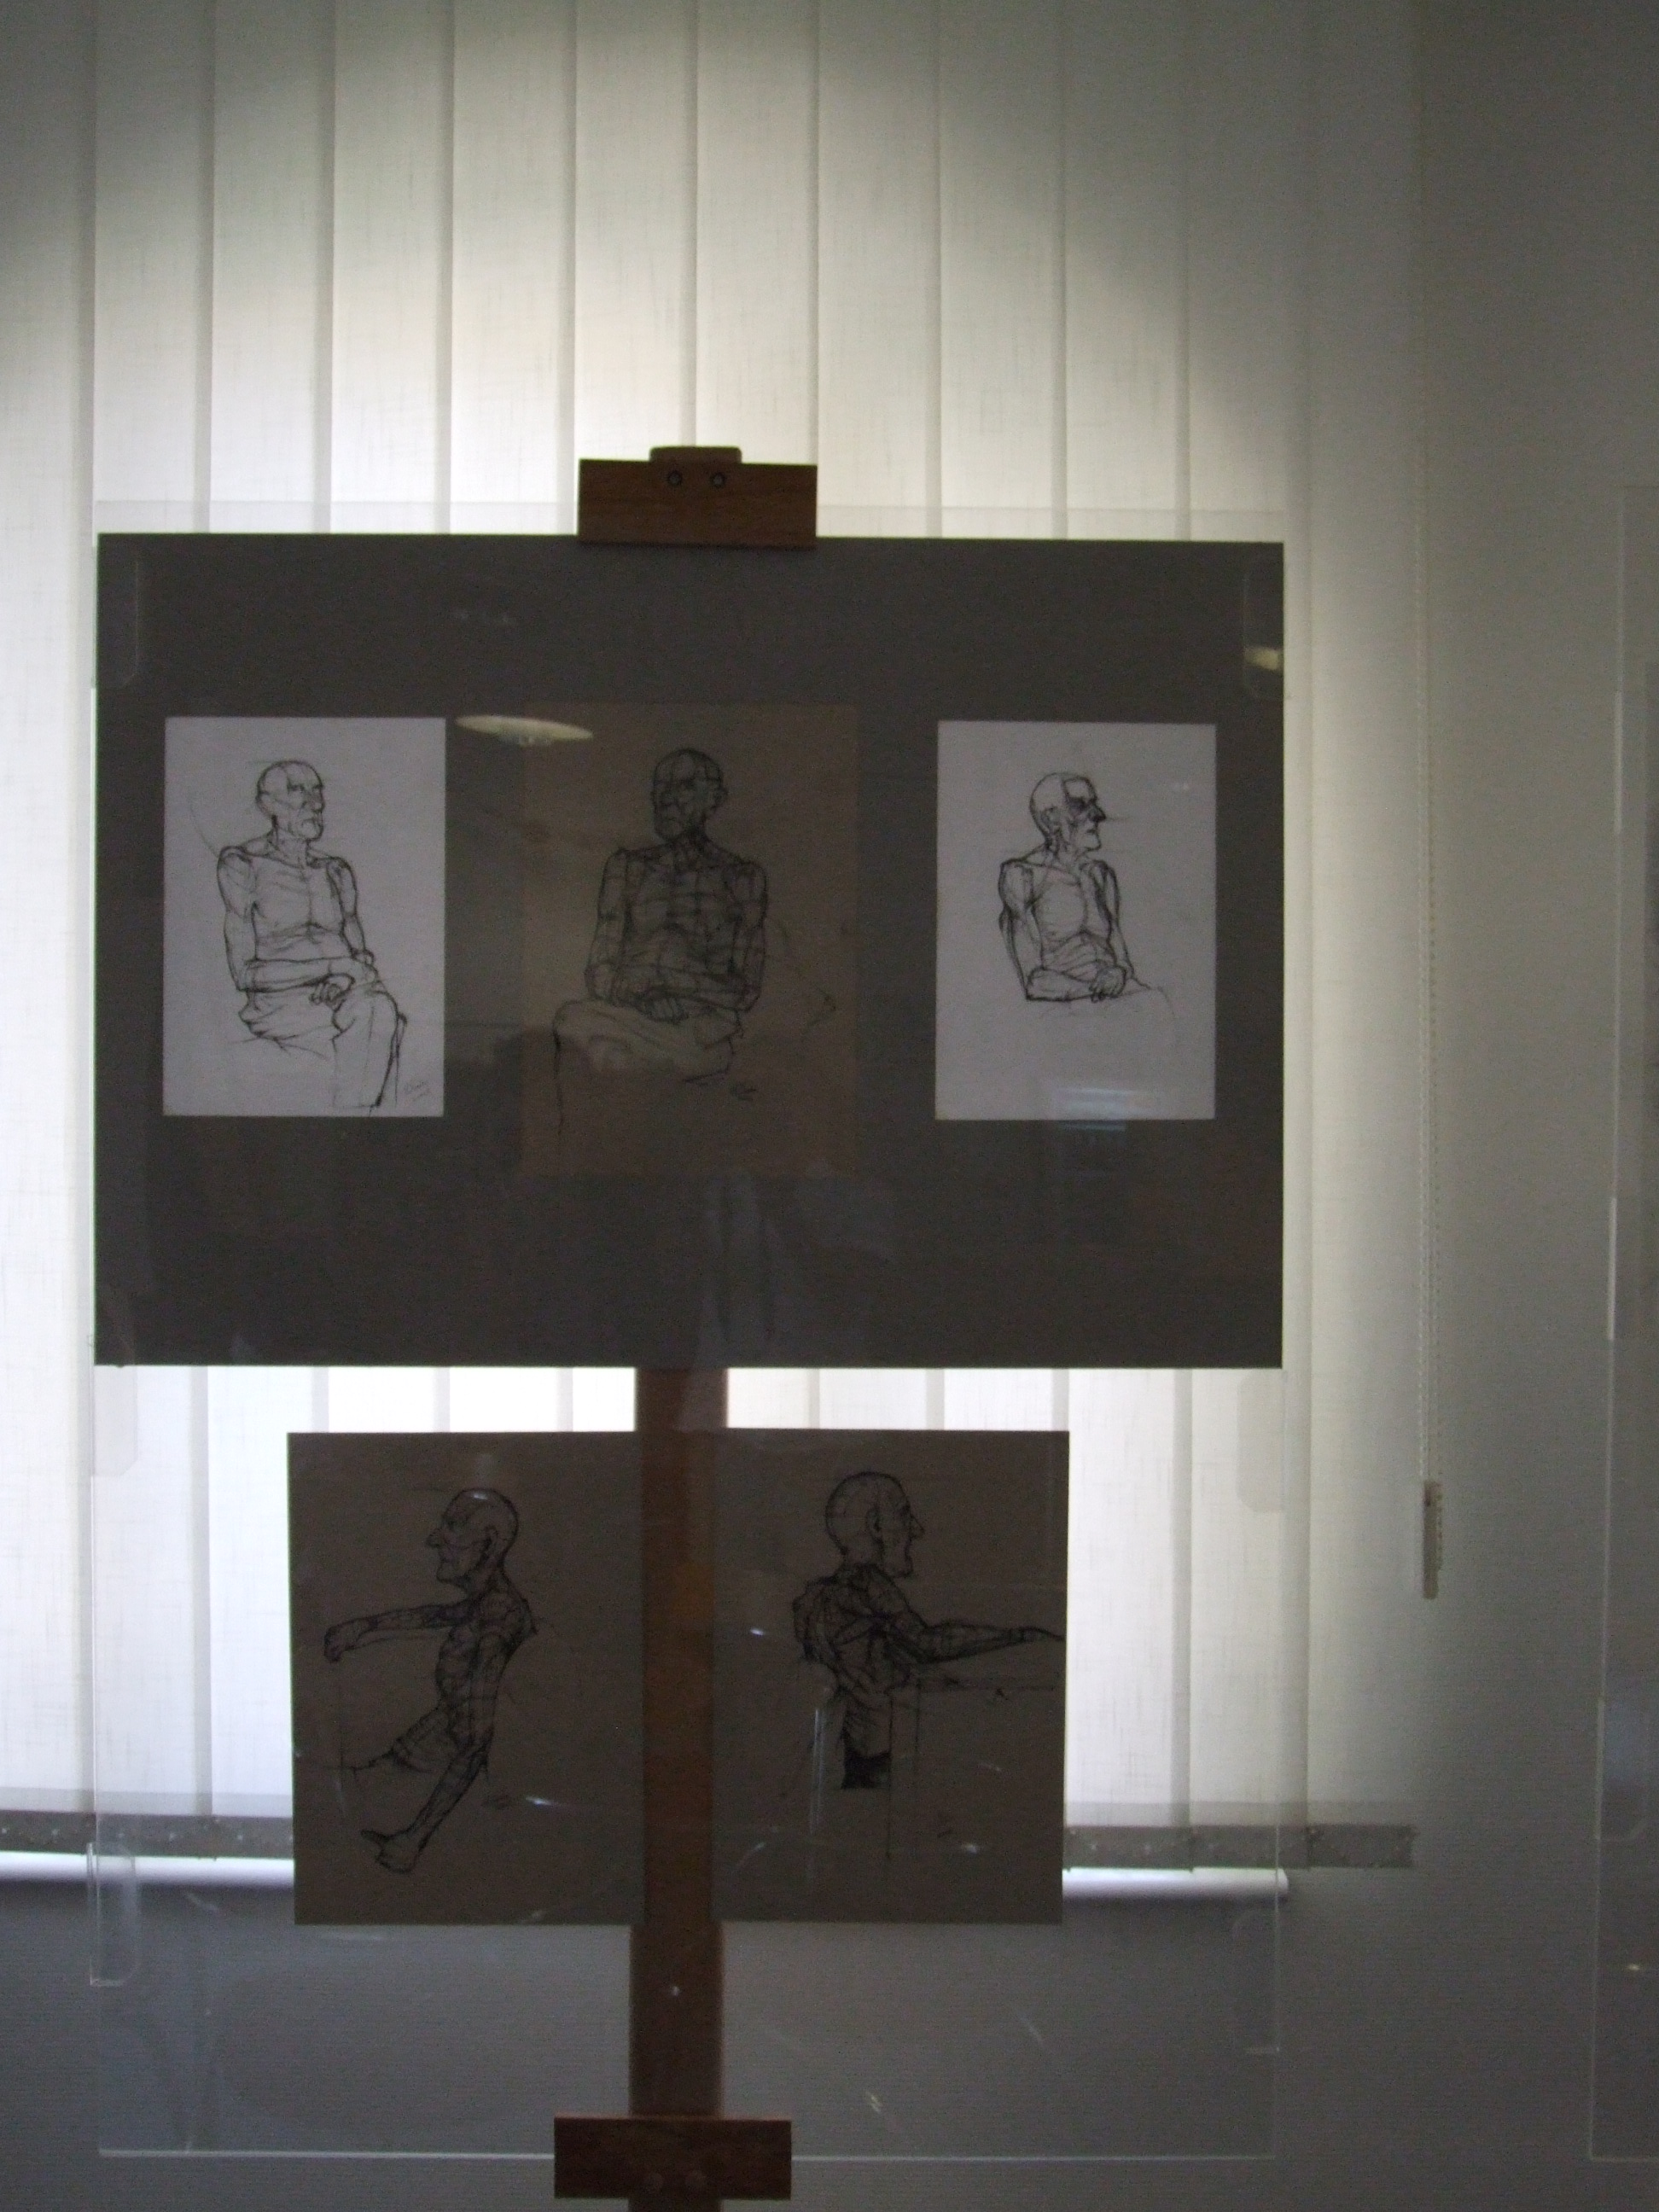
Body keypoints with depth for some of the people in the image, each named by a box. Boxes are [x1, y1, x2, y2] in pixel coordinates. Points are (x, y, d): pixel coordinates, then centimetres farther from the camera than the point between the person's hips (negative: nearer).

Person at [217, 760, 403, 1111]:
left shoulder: (336, 870, 20)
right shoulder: (241, 865, 3)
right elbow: (243, 972, -5)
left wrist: (348, 976, -10)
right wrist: (332, 965, -11)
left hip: (345, 993, 4)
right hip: (279, 1002, -4)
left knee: (381, 1009, -33)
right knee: (362, 1017, -34)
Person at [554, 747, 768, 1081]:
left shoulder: (741, 877, 12)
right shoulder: (628, 866, 19)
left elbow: (747, 983, 8)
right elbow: (600, 965, 12)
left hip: (703, 1025, -2)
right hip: (628, 1015, 3)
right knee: (572, 1021, -34)